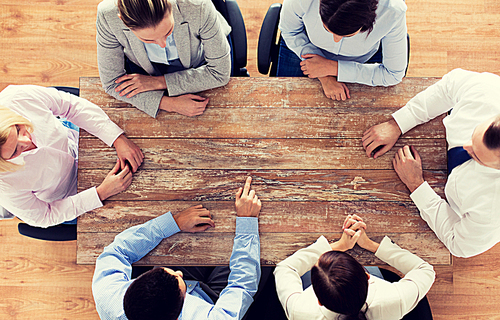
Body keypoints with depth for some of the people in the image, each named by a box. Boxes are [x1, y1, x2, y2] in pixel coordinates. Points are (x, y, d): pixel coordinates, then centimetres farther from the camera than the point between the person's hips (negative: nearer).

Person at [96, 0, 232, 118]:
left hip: (198, 65, 2)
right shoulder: (108, 15, -35)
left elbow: (220, 72, -26)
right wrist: (170, 104, -33)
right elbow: (111, 82, -22)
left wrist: (159, 82, -28)